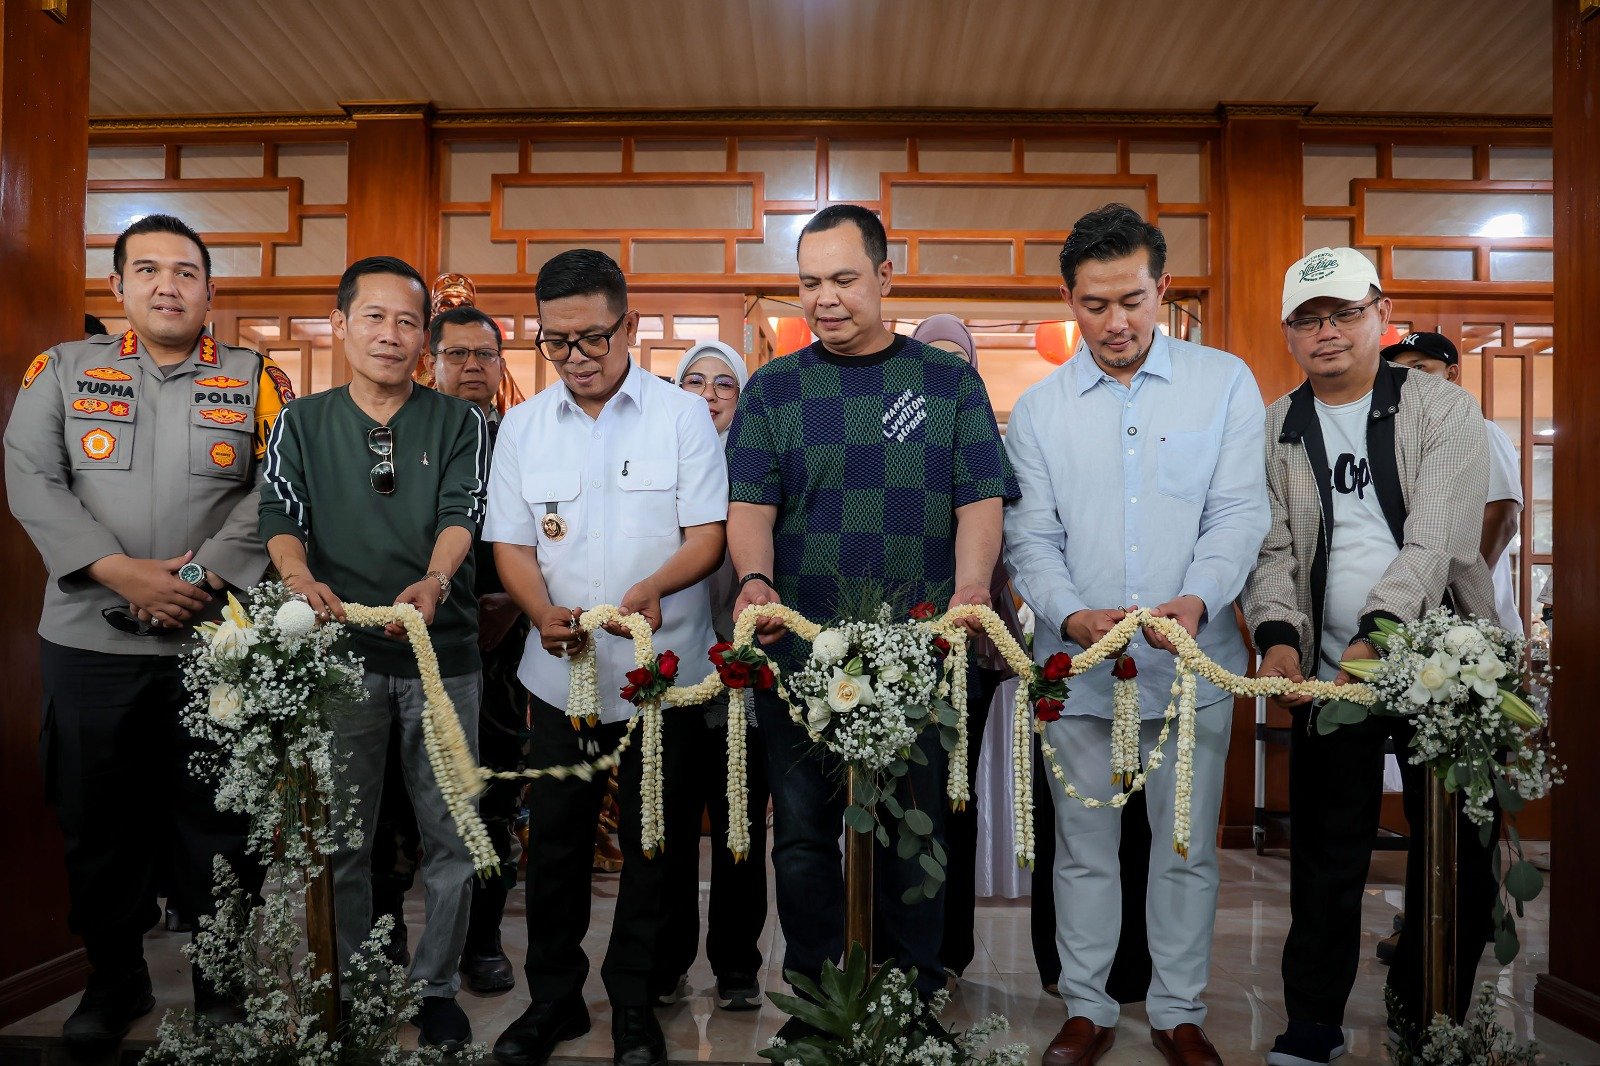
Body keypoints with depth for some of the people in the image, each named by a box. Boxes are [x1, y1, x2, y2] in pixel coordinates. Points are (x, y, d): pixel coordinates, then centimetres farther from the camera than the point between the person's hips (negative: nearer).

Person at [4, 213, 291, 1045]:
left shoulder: (257, 381, 4)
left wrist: (206, 577, -16)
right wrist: (120, 572, -14)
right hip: (88, 638, 2)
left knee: (216, 820, 7)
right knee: (99, 819, 13)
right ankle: (114, 976, 32)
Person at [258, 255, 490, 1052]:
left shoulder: (459, 424, 5)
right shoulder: (301, 424, 8)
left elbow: (462, 514, -8)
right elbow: (281, 516, -3)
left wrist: (435, 580, -29)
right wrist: (302, 579, -25)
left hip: (442, 655, 0)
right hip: (340, 654, 1)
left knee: (450, 835, 6)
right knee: (343, 836, 12)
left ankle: (436, 987, 24)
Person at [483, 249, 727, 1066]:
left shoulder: (682, 414, -3)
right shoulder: (522, 426, 6)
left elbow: (708, 536, -6)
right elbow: (511, 544, 5)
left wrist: (653, 586, -26)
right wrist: (543, 611, -15)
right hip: (561, 672, 2)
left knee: (650, 845, 9)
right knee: (555, 842, 11)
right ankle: (553, 999, 30)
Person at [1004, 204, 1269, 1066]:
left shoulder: (1224, 382, 1)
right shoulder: (1037, 409, 4)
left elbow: (1240, 511, -5)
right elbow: (1029, 537, 0)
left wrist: (1199, 598, -24)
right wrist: (1069, 615, -20)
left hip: (1193, 666, 0)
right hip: (1078, 669, 1)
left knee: (1187, 849, 11)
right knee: (1084, 849, 12)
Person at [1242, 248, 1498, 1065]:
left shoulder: (1443, 410, 0)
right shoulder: (1274, 430, 7)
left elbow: (1438, 539, -12)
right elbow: (1271, 546, 2)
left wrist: (1380, 629, -25)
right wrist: (1278, 632, -16)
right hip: (1327, 674, 1)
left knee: (1456, 853, 7)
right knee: (1326, 860, 7)